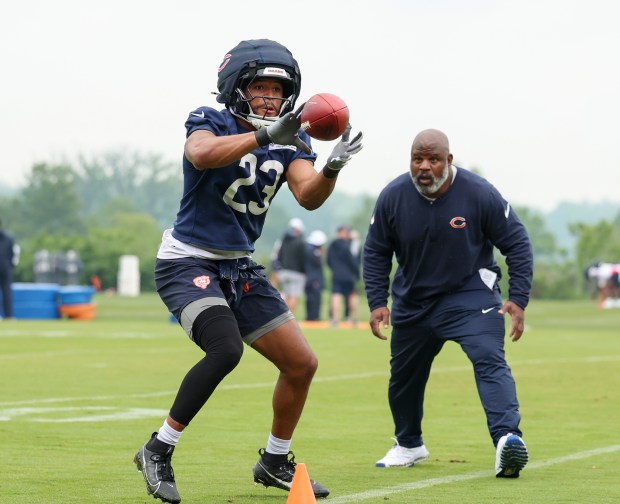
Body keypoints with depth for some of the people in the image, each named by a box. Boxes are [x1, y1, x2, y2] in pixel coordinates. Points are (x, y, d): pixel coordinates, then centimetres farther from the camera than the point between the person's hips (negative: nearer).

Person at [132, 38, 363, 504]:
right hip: (188, 262, -7)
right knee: (226, 349, -30)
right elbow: (202, 154, -35)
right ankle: (159, 451, -16)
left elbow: (309, 197, -11)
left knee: (302, 365, 5)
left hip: (240, 269, 7)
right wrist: (265, 137, -44)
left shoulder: (291, 141, 5)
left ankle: (275, 462, 25)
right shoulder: (210, 122, -10)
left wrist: (332, 168, -31)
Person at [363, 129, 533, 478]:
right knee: (403, 373, 15)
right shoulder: (393, 197, -10)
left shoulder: (479, 194, -17)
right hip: (413, 302, 4)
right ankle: (409, 445, 39)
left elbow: (517, 243, -8)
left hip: (471, 295, -4)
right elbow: (376, 252, 3)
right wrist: (377, 302, -6)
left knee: (489, 359, -25)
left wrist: (518, 299, -14)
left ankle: (508, 437, -39)